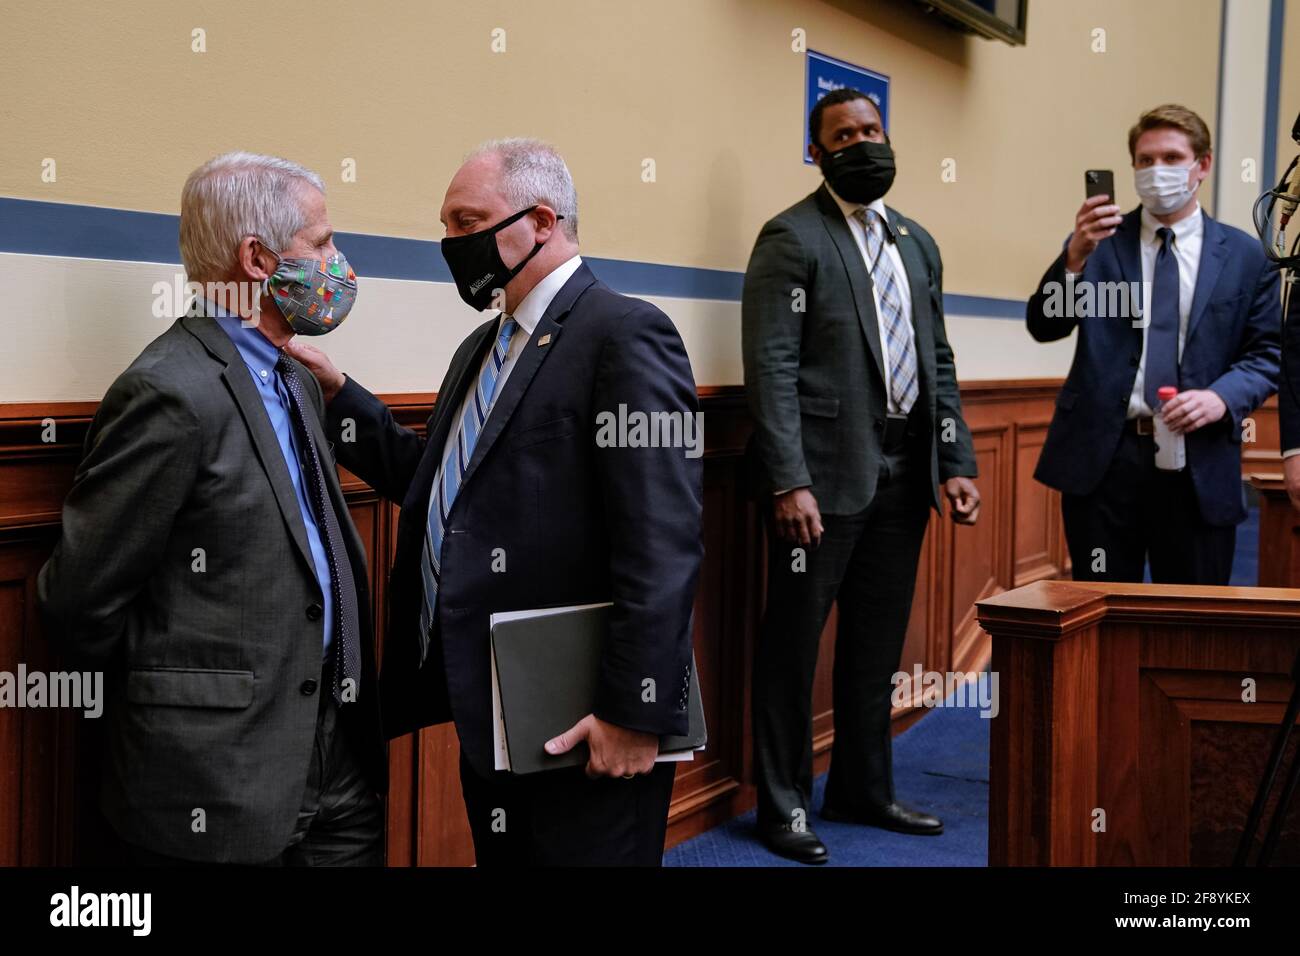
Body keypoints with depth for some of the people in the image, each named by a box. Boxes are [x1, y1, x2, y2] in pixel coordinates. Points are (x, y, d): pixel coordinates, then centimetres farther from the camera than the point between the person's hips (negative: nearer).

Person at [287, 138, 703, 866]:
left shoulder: (624, 334, -13)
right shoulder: (483, 347, 17)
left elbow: (663, 544, -20)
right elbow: (435, 481, 14)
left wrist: (636, 710, -22)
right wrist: (338, 394, 6)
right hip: (489, 717, 9)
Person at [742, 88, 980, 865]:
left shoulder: (917, 243, 15)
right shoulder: (793, 237, -6)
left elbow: (939, 361, 16)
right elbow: (772, 366, -12)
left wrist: (956, 464, 7)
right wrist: (788, 481, -19)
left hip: (904, 476, 7)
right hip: (826, 474, -6)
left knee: (878, 646, 15)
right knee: (794, 644, 4)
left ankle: (864, 791, 29)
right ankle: (784, 806, 16)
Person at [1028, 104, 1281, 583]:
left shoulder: (1245, 255, 7)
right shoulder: (1098, 241, 6)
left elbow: (1266, 354, 7)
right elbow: (1044, 326, -4)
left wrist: (1221, 397, -13)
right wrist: (1076, 255, -21)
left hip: (1199, 461, 1)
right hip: (1102, 454, 0)